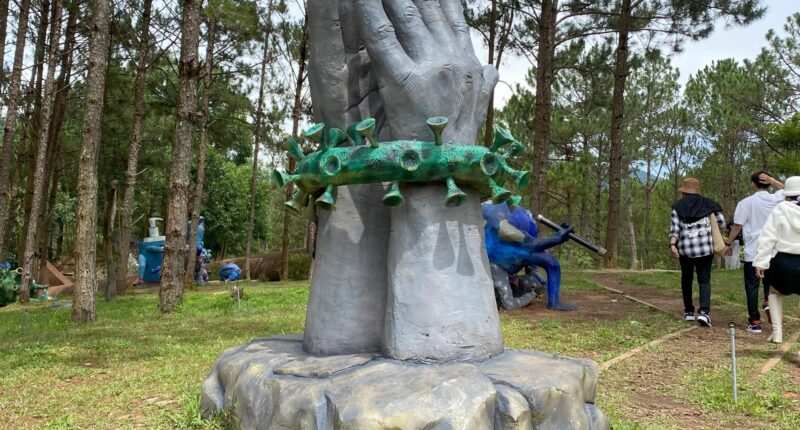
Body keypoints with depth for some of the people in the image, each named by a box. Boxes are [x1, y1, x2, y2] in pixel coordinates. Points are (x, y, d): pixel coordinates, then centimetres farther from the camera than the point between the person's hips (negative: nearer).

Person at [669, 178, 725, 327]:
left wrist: (672, 244, -13)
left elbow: (674, 228, -7)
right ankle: (704, 312, -19)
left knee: (686, 279, 15)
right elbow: (721, 223, 8)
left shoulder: (678, 206, 4)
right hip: (705, 248, 0)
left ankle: (688, 311, 20)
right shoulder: (708, 204, 7)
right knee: (704, 280, 0)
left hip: (685, 248, 0)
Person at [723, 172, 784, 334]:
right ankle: (769, 301, -3)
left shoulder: (746, 202, -8)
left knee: (752, 285, 3)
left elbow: (737, 226, -7)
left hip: (753, 251, -3)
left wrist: (728, 244, 5)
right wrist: (771, 179, 7)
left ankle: (755, 321, 4)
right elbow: (784, 189, 25)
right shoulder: (777, 199, 2)